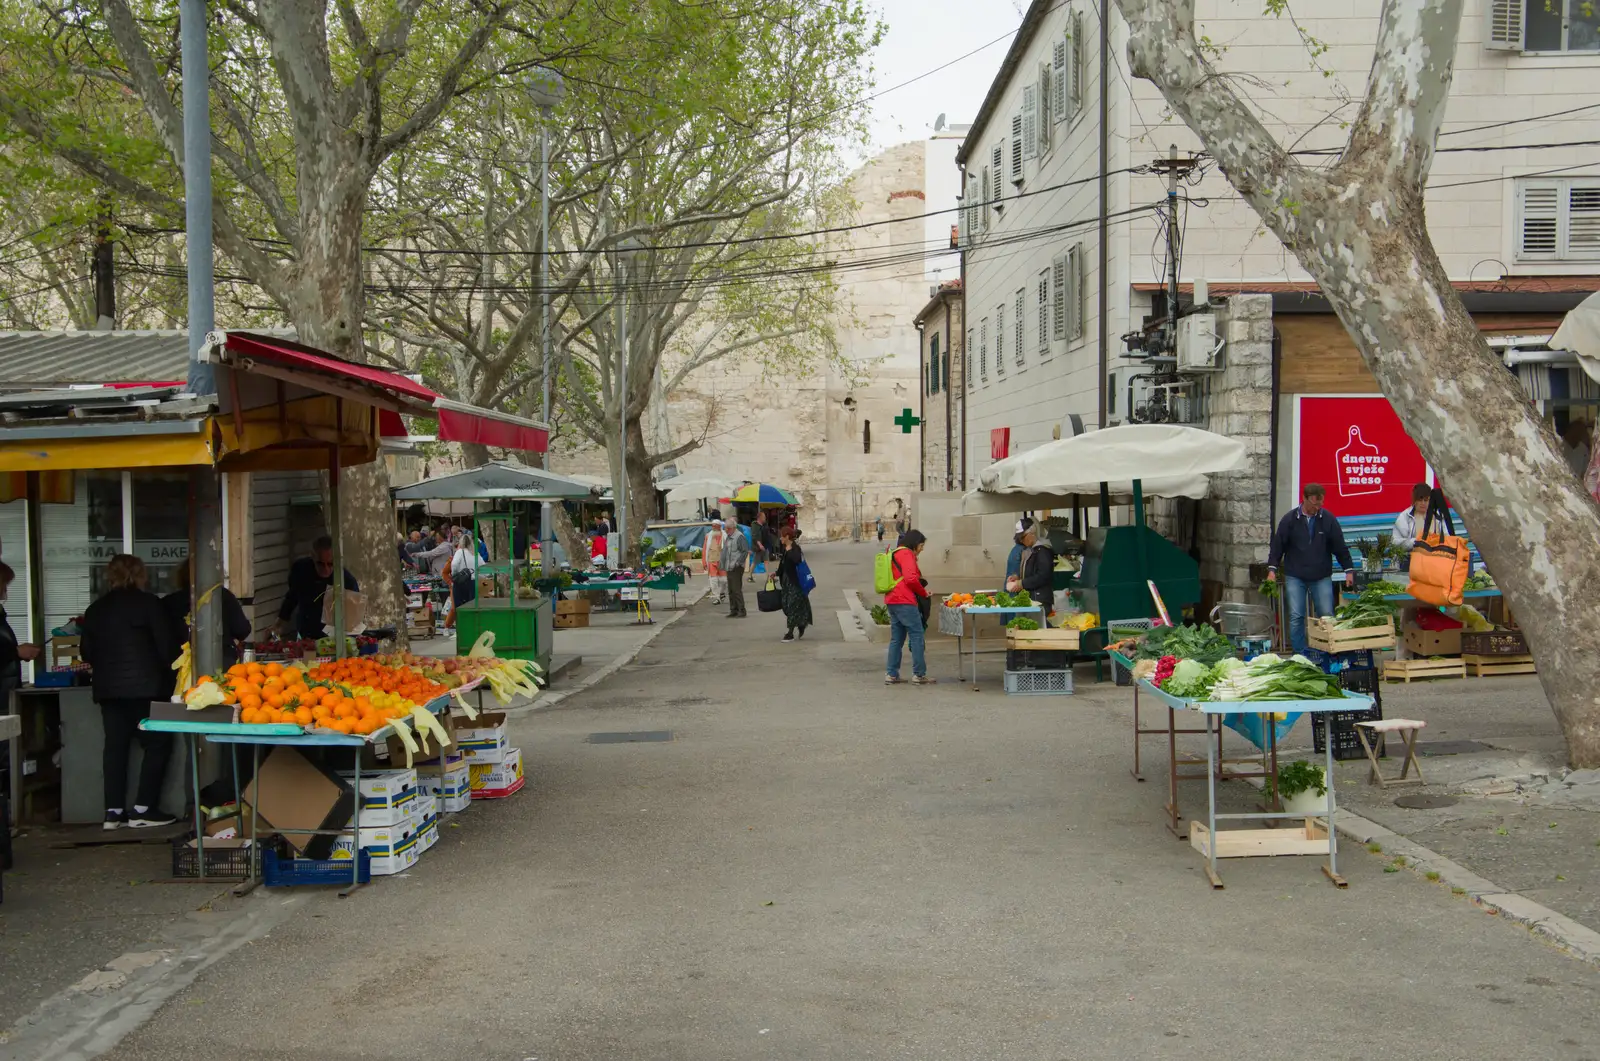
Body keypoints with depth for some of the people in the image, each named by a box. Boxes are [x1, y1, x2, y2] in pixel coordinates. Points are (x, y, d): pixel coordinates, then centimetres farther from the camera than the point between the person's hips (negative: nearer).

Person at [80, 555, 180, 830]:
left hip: (107, 688, 6)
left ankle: (113, 811, 9)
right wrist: (170, 673, 9)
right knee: (157, 744, 2)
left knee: (115, 746, 10)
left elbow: (86, 652, 14)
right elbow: (165, 645, -6)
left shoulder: (95, 609, 11)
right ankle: (143, 809, -2)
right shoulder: (147, 603, -4)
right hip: (144, 686, -5)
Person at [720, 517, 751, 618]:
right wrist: (723, 564, 16)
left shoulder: (739, 537, -13)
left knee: (737, 589, -9)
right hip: (729, 568, 9)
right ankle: (733, 610, 18)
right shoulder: (728, 537, 15)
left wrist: (738, 562, -18)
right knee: (731, 590, 12)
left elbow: (745, 551, -17)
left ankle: (741, 611, -4)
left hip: (737, 568, -9)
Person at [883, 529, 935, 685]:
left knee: (897, 638, 12)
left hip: (891, 601, 10)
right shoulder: (906, 554, -8)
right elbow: (911, 578, -19)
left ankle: (891, 675, 11)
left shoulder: (894, 554, 22)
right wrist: (924, 592, -4)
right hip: (904, 602, -10)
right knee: (917, 636, -4)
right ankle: (919, 674, -3)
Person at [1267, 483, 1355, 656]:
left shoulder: (1328, 519, 0)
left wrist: (1348, 570, 3)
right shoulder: (1290, 519, -3)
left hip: (1322, 577, 1)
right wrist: (1272, 569, -5)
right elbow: (1277, 546, 2)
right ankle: (1300, 655, 4)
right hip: (1295, 577, -1)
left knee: (1327, 615, -1)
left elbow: (1340, 546, 4)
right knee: (1296, 617, -3)